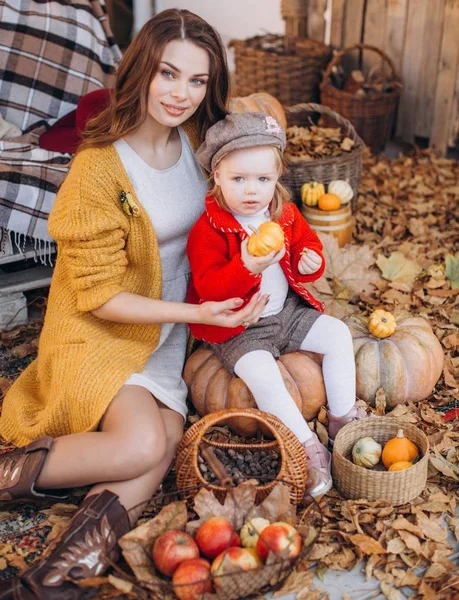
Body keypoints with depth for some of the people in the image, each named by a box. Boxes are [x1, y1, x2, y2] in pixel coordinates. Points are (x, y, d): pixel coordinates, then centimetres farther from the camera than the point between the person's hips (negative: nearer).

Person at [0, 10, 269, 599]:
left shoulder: (194, 141, 0)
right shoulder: (98, 170, -19)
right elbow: (99, 298, -17)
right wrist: (195, 313, -23)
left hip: (168, 335, 6)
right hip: (100, 335, -6)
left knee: (166, 438, -18)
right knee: (142, 446, -26)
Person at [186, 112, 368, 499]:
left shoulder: (286, 214, 1)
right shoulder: (209, 229, -17)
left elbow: (307, 243, 13)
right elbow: (208, 286, -25)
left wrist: (310, 261, -13)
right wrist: (247, 268, -43)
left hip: (289, 311, 6)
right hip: (238, 329, -6)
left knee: (338, 335, -2)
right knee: (262, 375, -28)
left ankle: (344, 416, 13)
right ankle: (308, 448, -12)